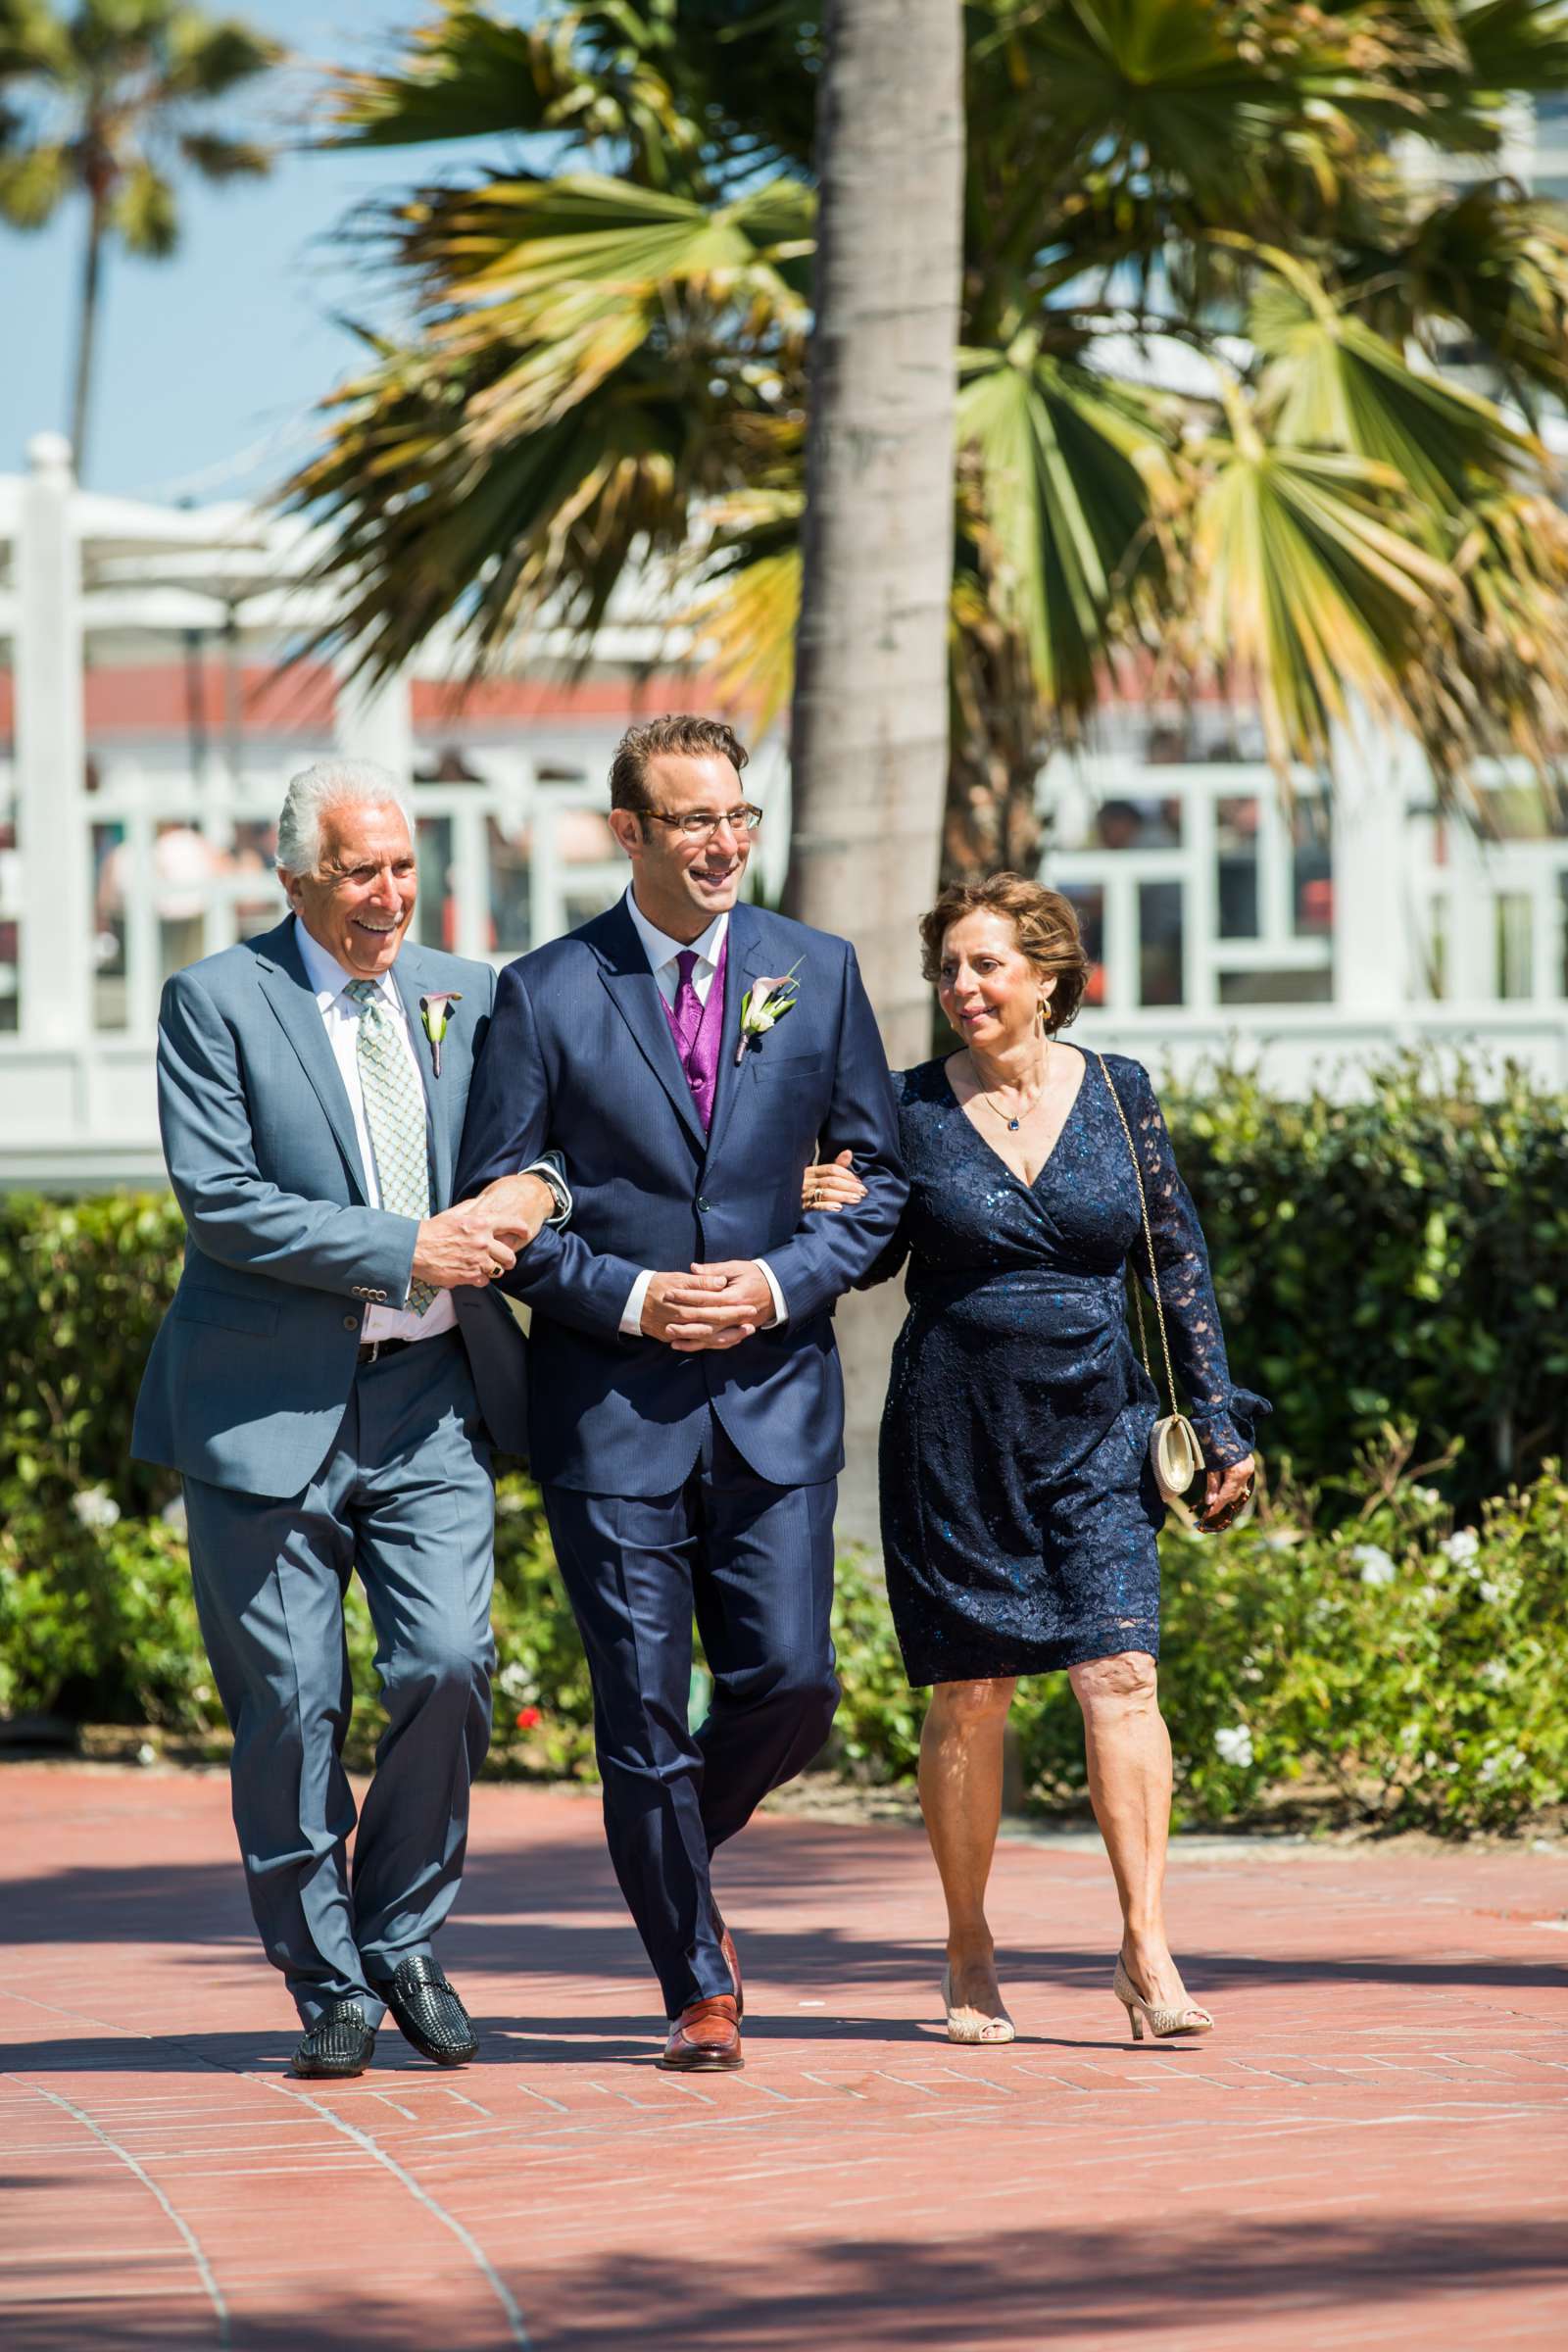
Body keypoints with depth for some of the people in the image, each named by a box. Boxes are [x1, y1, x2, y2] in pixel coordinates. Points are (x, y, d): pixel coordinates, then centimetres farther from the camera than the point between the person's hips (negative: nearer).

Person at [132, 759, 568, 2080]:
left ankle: (401, 1937, 13)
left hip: (432, 1399, 3)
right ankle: (330, 1987, 14)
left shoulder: (465, 998, 12)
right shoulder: (219, 1003, -2)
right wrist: (406, 1249, -15)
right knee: (291, 1705, 0)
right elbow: (219, 1200, -11)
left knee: (448, 1667, -9)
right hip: (271, 1408, -3)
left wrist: (534, 1190, -6)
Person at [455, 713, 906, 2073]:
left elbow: (877, 1183, 10)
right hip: (611, 1401, -2)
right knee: (643, 1708, -1)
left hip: (775, 1396, 2)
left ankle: (682, 1865, 26)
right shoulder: (546, 994, -1)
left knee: (791, 1684, -4)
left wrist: (784, 1281, -7)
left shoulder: (817, 973, 7)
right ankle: (698, 1986, 11)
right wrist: (627, 1297, -12)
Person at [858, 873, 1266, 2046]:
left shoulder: (1118, 1093, 4)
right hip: (956, 1434, -1)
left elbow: (1179, 1265, 8)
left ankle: (1149, 1952, -12)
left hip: (1095, 1431, 1)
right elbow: (868, 1257, 10)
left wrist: (1220, 1420, 5)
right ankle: (970, 1952, 16)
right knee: (971, 1693, 2)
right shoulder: (911, 1107, 1)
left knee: (1120, 1672, -11)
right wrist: (833, 1215, -14)